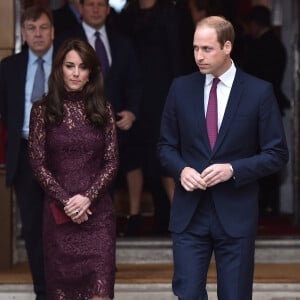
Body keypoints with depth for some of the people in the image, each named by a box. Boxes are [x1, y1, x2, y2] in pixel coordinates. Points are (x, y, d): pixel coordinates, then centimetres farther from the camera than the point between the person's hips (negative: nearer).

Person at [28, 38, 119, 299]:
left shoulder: (102, 109, 5)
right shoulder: (43, 110, 2)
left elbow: (112, 162, 3)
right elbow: (38, 163, -1)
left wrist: (87, 197, -11)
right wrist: (65, 201, -10)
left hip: (98, 211, 0)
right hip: (59, 211, 0)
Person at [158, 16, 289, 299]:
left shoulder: (259, 92, -4)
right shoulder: (181, 88, 4)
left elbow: (277, 153, -2)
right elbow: (166, 145, 11)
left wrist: (233, 169, -16)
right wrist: (181, 169, -10)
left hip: (236, 214, -2)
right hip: (189, 212, 2)